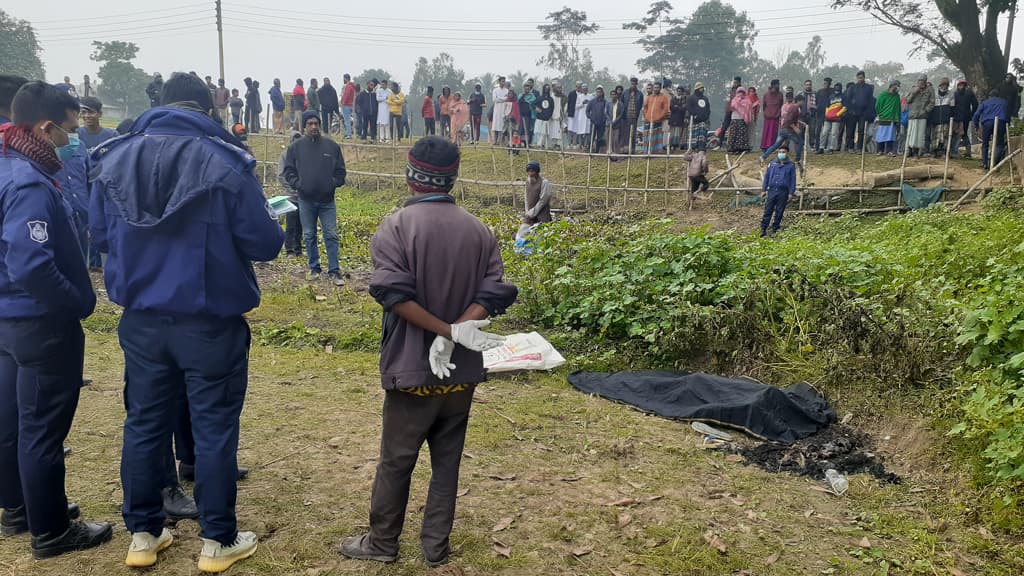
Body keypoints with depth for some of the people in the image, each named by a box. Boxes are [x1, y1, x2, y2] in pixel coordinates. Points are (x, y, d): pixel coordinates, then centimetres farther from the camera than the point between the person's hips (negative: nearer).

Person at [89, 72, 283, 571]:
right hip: (210, 323, -4)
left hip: (141, 320, 5)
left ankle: (143, 535, 29)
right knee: (214, 428, 8)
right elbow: (265, 244, -13)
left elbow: (100, 234, 8)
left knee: (144, 423, 17)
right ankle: (217, 542, 20)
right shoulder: (225, 162, -15)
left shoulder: (114, 159, 0)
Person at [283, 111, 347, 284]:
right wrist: (298, 184, -8)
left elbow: (340, 171, 9)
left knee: (331, 236, -3)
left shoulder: (332, 146, 4)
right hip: (306, 200, 1)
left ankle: (334, 271, 2)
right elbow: (288, 171, 6)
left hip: (327, 200, -1)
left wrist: (333, 184, -5)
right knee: (309, 236, 9)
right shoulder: (295, 147, 3)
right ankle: (314, 268, 21)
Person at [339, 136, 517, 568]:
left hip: (413, 369, -3)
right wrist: (453, 335, -16)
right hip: (462, 371, 4)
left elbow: (394, 293, -21)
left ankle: (383, 543, 27)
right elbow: (496, 292, -8)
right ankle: (436, 547, 23)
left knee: (395, 461, 12)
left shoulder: (395, 227, -9)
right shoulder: (480, 231, 2)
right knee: (447, 461, 14)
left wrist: (449, 331, -18)